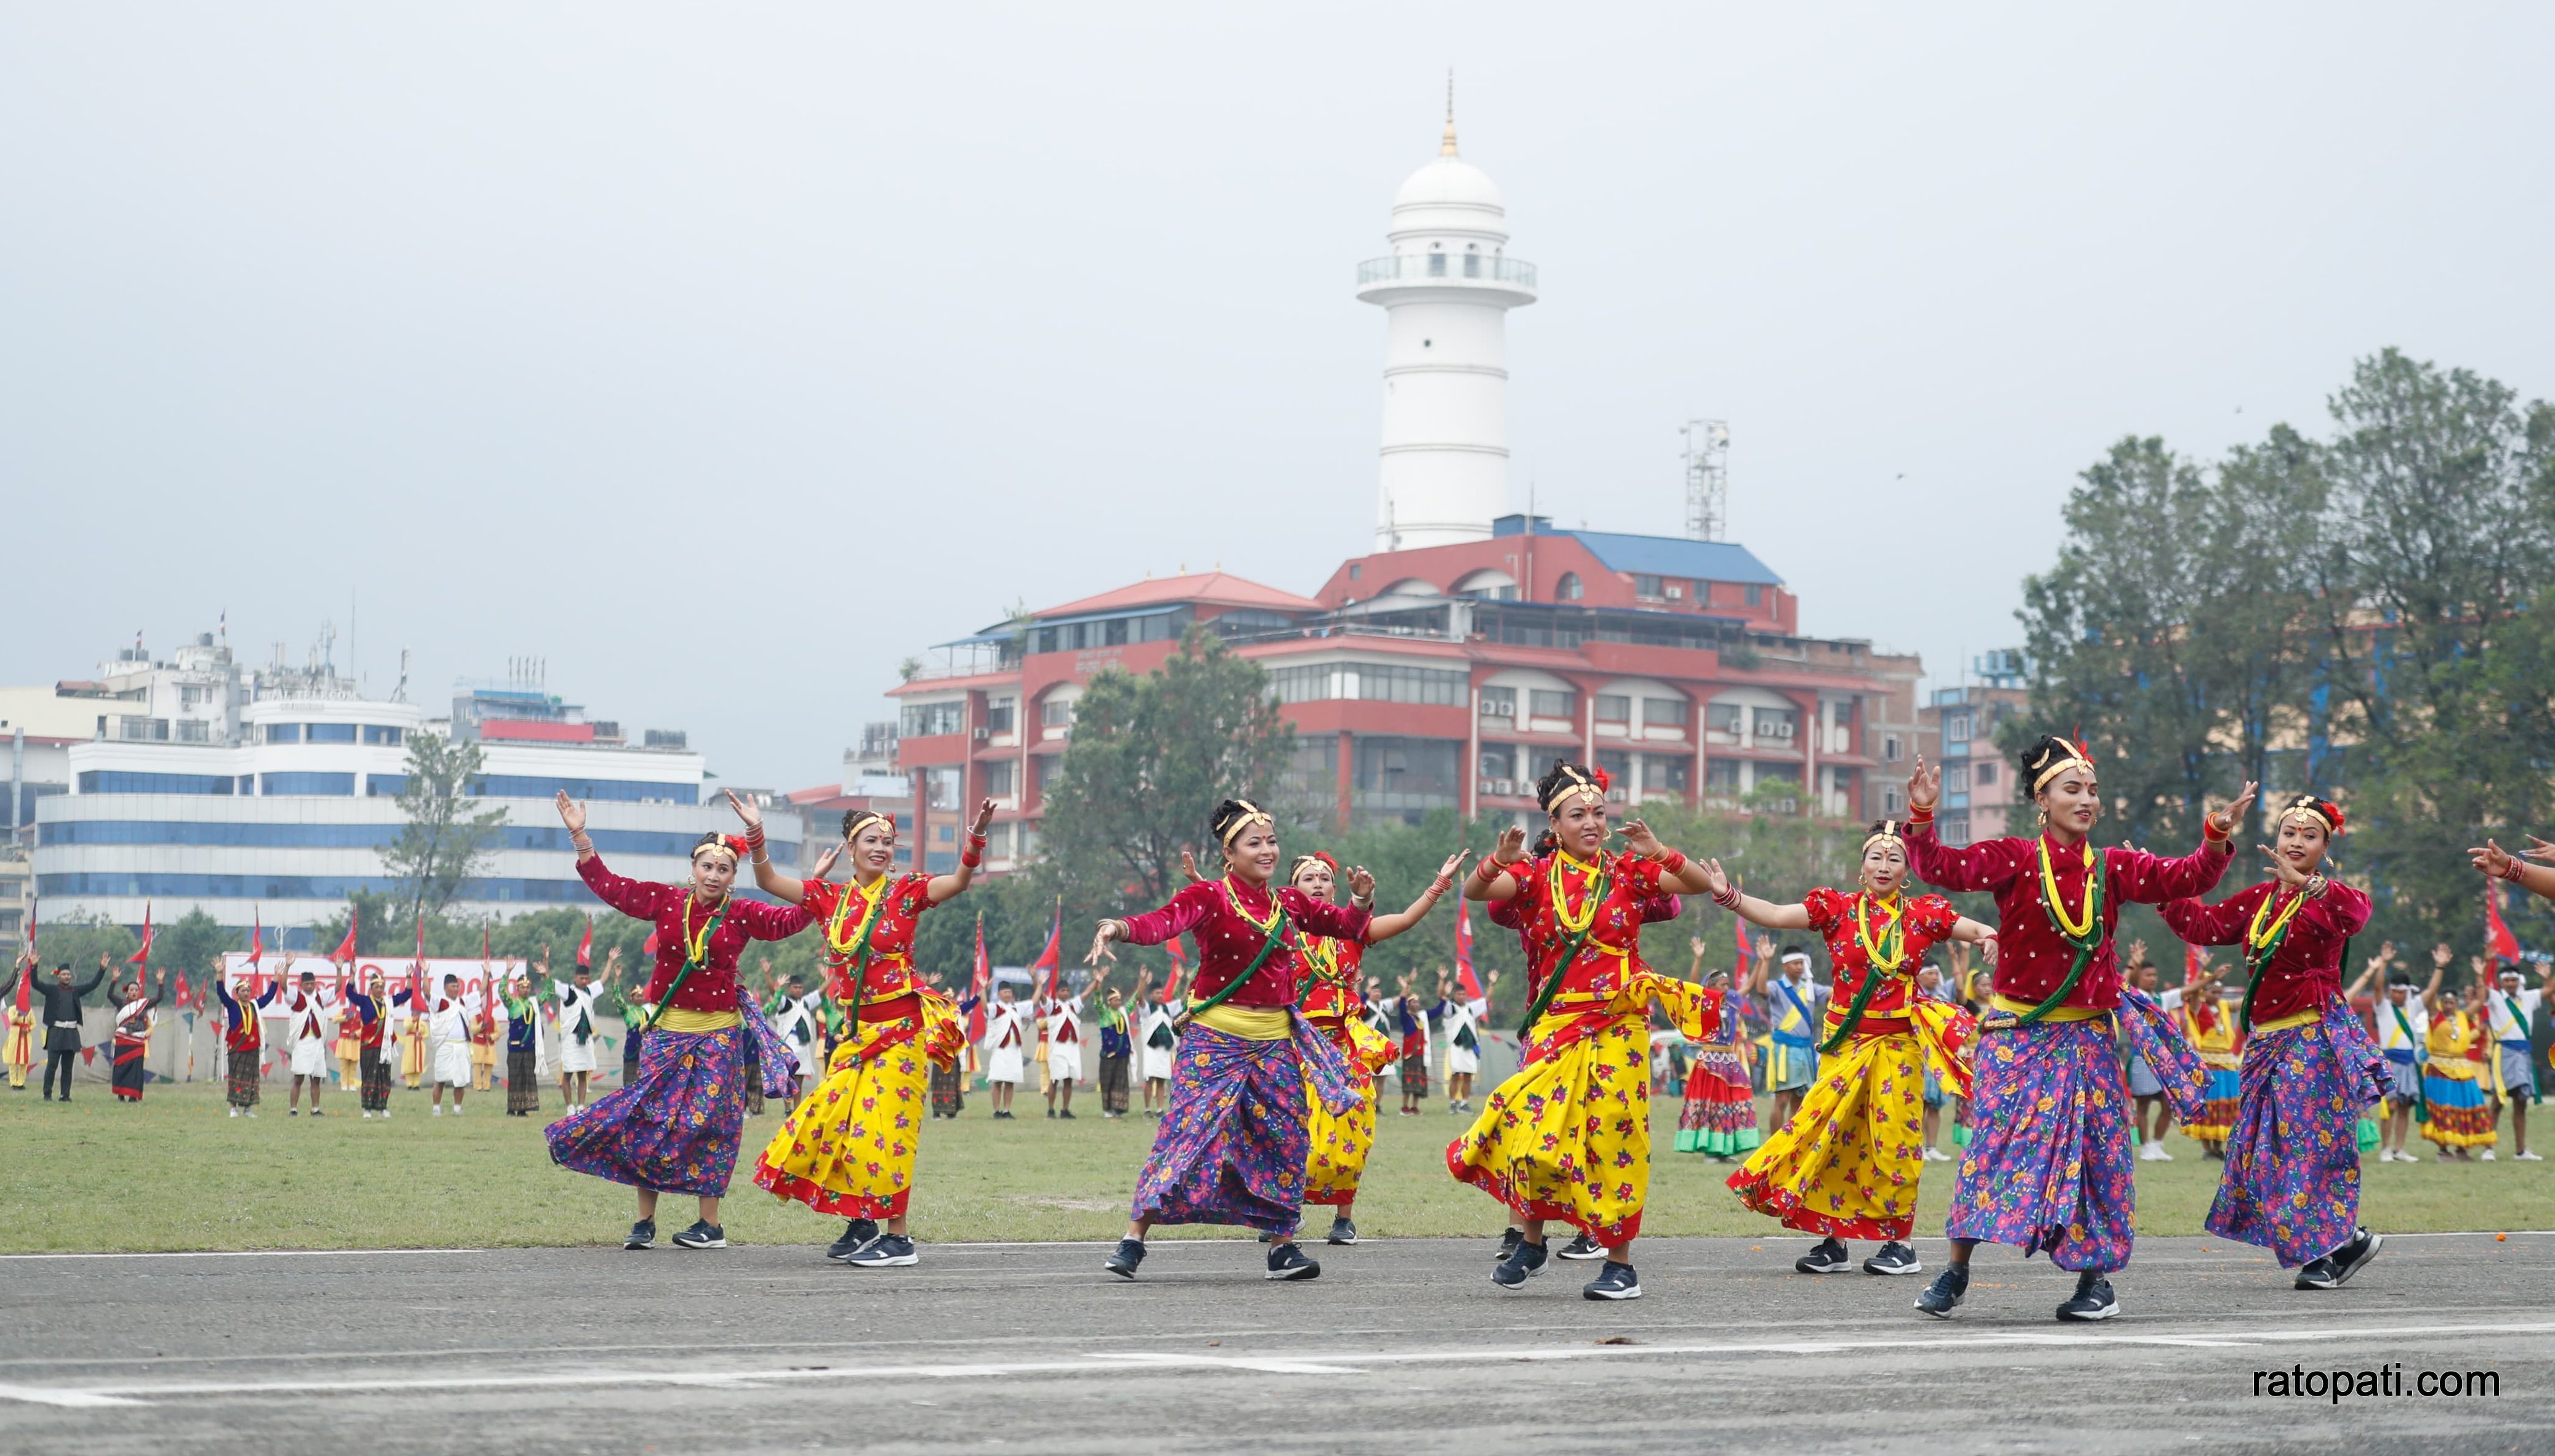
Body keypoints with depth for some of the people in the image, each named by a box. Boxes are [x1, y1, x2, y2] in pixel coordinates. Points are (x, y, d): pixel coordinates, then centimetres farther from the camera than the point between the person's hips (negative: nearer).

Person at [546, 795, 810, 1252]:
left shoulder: (742, 915, 1)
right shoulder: (666, 902, 3)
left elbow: (788, 921, -6)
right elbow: (609, 886, 5)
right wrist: (580, 838, 0)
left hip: (719, 1032, -1)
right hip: (667, 1027, 1)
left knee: (706, 1123, -2)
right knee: (650, 1119, -2)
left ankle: (710, 1224, 4)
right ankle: (644, 1222, 6)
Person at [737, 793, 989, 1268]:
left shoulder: (907, 892, -5)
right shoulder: (830, 897, 6)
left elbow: (959, 882, -19)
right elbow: (769, 882, 2)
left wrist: (975, 838, -37)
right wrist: (756, 835, -13)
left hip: (900, 1028, -5)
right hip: (855, 1030, 5)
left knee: (882, 1129, -8)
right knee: (831, 1121, 4)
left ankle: (899, 1238, 0)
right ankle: (862, 1226, 19)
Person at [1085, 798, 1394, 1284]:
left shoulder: (1289, 903, 10)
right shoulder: (1210, 897, -8)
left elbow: (1347, 926, 20)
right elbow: (1165, 921, -26)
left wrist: (1361, 902, -2)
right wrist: (1120, 928, -46)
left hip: (1275, 1041, 5)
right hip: (1216, 1038, -5)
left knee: (1287, 1138, 4)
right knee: (1188, 1130, -9)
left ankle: (1282, 1247, 14)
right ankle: (1134, 1240, -5)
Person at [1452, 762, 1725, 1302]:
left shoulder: (1626, 872, 4)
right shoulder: (1535, 875, 3)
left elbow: (1703, 884, -1)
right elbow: (1474, 891, -11)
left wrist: (1659, 854, -18)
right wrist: (1500, 860, -31)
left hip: (1617, 1027, -1)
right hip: (1554, 1026, 1)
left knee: (1613, 1137, -4)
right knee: (1533, 1131, -6)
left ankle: (1620, 1263, 2)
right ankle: (1531, 1243, 13)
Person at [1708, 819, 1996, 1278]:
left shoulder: (1924, 913, 4)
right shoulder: (1837, 908, 3)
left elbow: (1982, 932, 5)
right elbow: (1775, 916, -5)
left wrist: (1990, 941, -19)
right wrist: (1728, 895, -19)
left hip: (1899, 1042, -1)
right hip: (1844, 1039, 1)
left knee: (1894, 1137, -4)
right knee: (1832, 1133, 0)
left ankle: (1900, 1241, 5)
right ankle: (1833, 1238, 8)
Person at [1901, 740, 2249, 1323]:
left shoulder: (2114, 868, 4)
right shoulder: (2013, 859, -6)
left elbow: (2186, 878, 0)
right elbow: (1942, 868, -17)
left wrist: (2218, 837, -16)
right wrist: (1922, 817, -32)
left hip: (2087, 1038, 3)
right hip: (2018, 1034, -3)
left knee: (2095, 1150, 2)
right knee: (1993, 1141, -6)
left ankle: (2096, 1280, 12)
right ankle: (1956, 1271, 2)